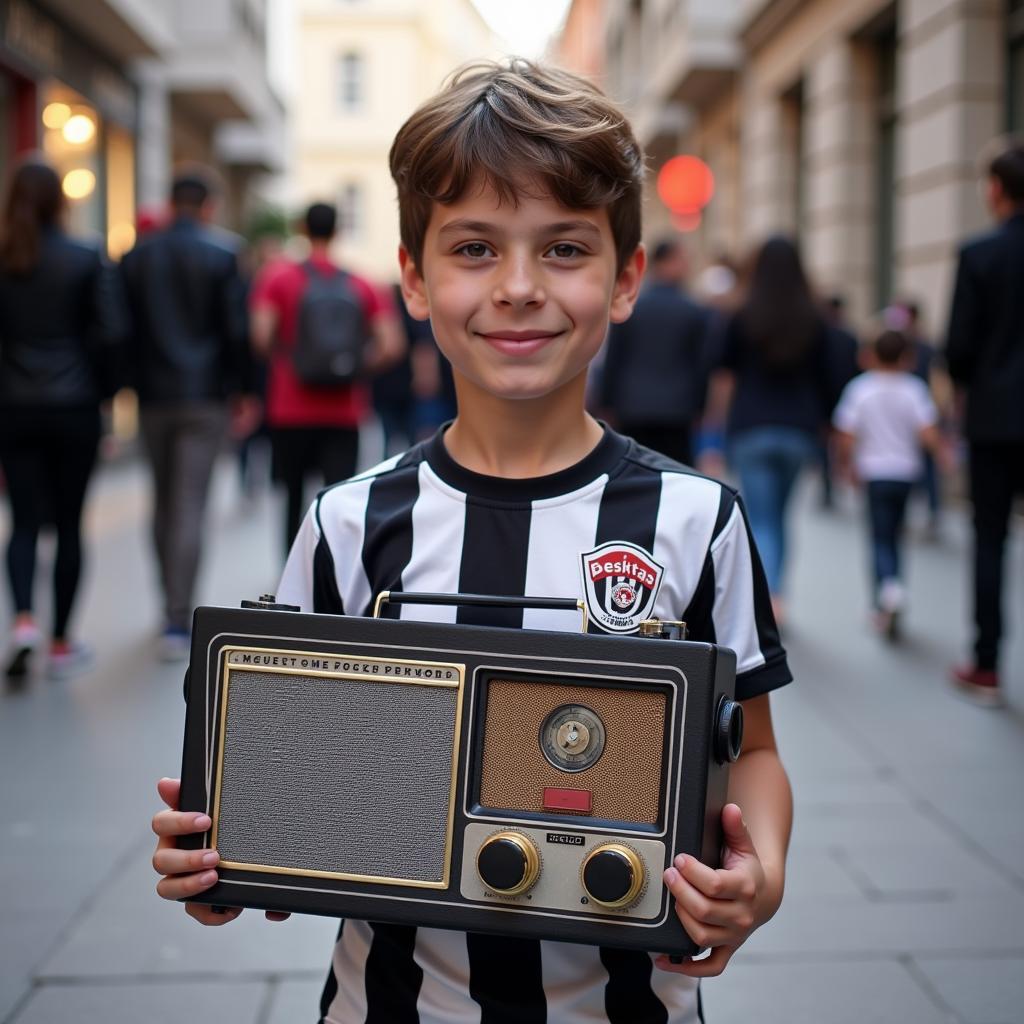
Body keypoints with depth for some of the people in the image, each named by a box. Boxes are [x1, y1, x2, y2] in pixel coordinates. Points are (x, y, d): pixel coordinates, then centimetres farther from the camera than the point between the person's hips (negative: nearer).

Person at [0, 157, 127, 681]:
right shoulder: (88, 260, -5)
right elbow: (110, 334, -8)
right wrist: (100, 388, 5)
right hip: (74, 408, -1)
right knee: (68, 523, 8)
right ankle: (62, 643, 15)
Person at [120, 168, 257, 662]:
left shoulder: (136, 256, 5)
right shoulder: (222, 255, -4)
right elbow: (237, 330, -7)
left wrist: (125, 385, 11)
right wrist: (244, 393, 0)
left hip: (153, 396, 3)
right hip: (205, 397, -3)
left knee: (163, 501, 17)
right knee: (190, 506, -4)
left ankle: (173, 607, 28)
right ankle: (177, 620, -7)